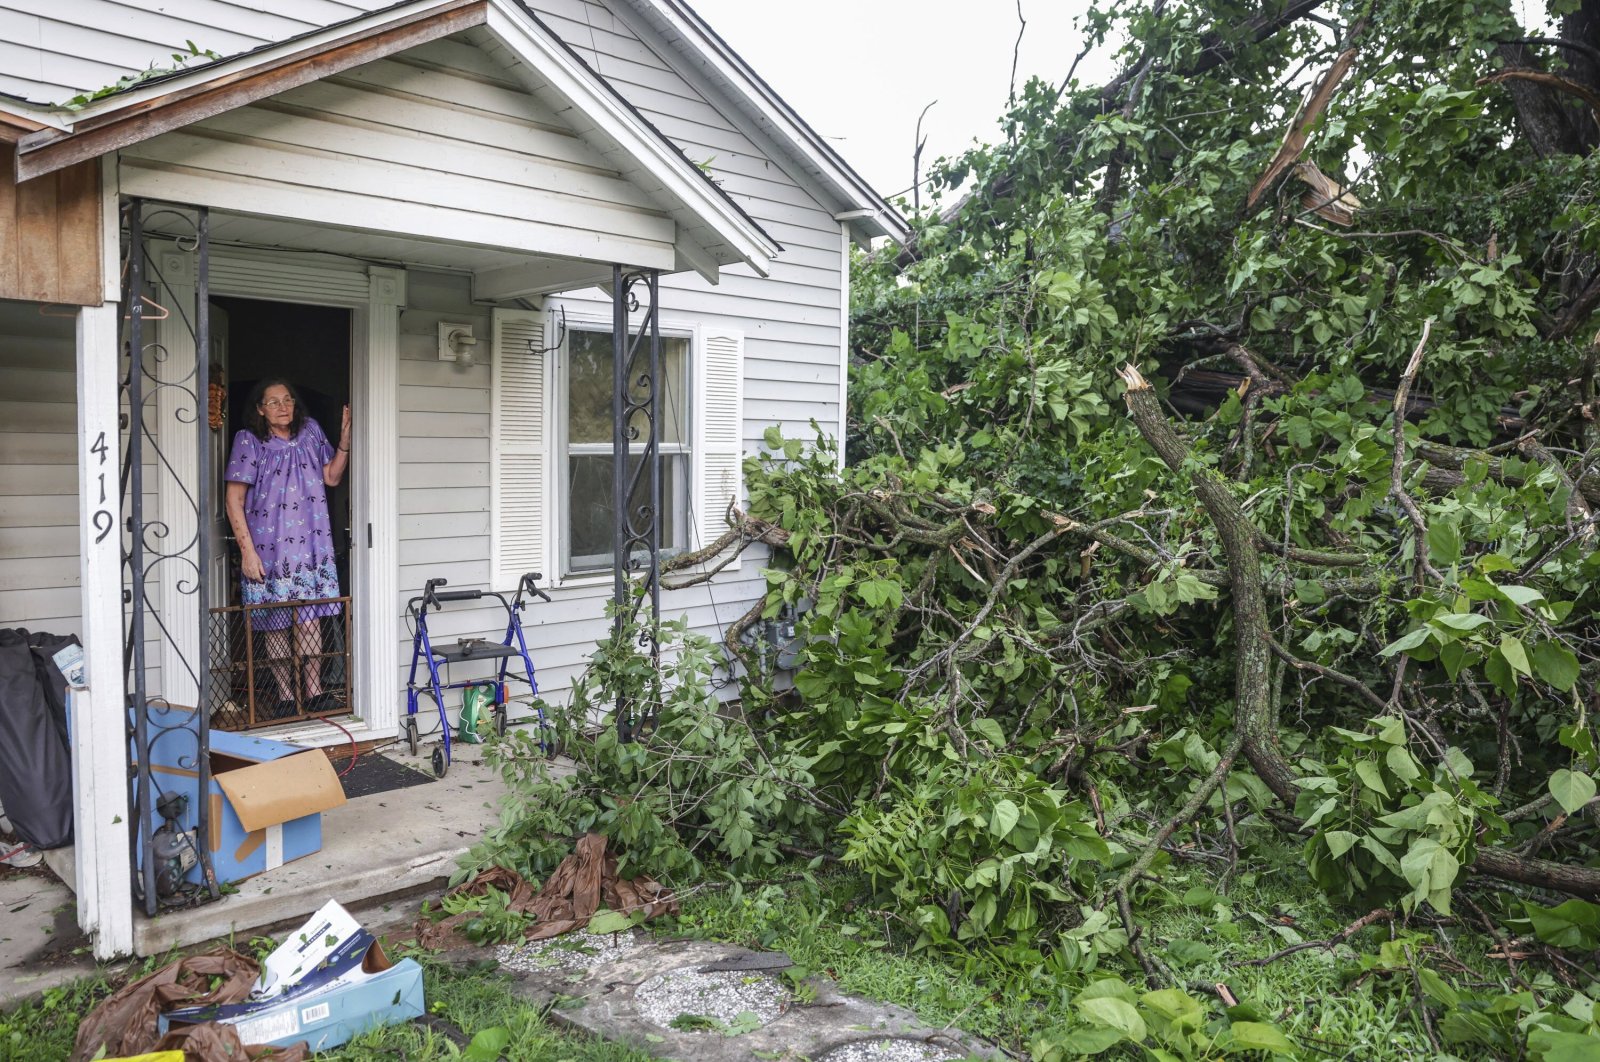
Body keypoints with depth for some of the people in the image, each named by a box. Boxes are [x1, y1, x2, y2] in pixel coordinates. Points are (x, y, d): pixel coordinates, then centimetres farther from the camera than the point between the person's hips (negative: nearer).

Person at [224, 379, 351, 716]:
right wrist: (247, 550, -11)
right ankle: (285, 696, 12)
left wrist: (344, 439, -1)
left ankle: (313, 691, 5)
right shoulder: (249, 441, -5)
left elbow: (332, 477, 13)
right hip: (268, 548, -3)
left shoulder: (310, 432, 7)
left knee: (309, 618, -3)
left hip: (311, 545, 3)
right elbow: (234, 500, -6)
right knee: (275, 623, 3)